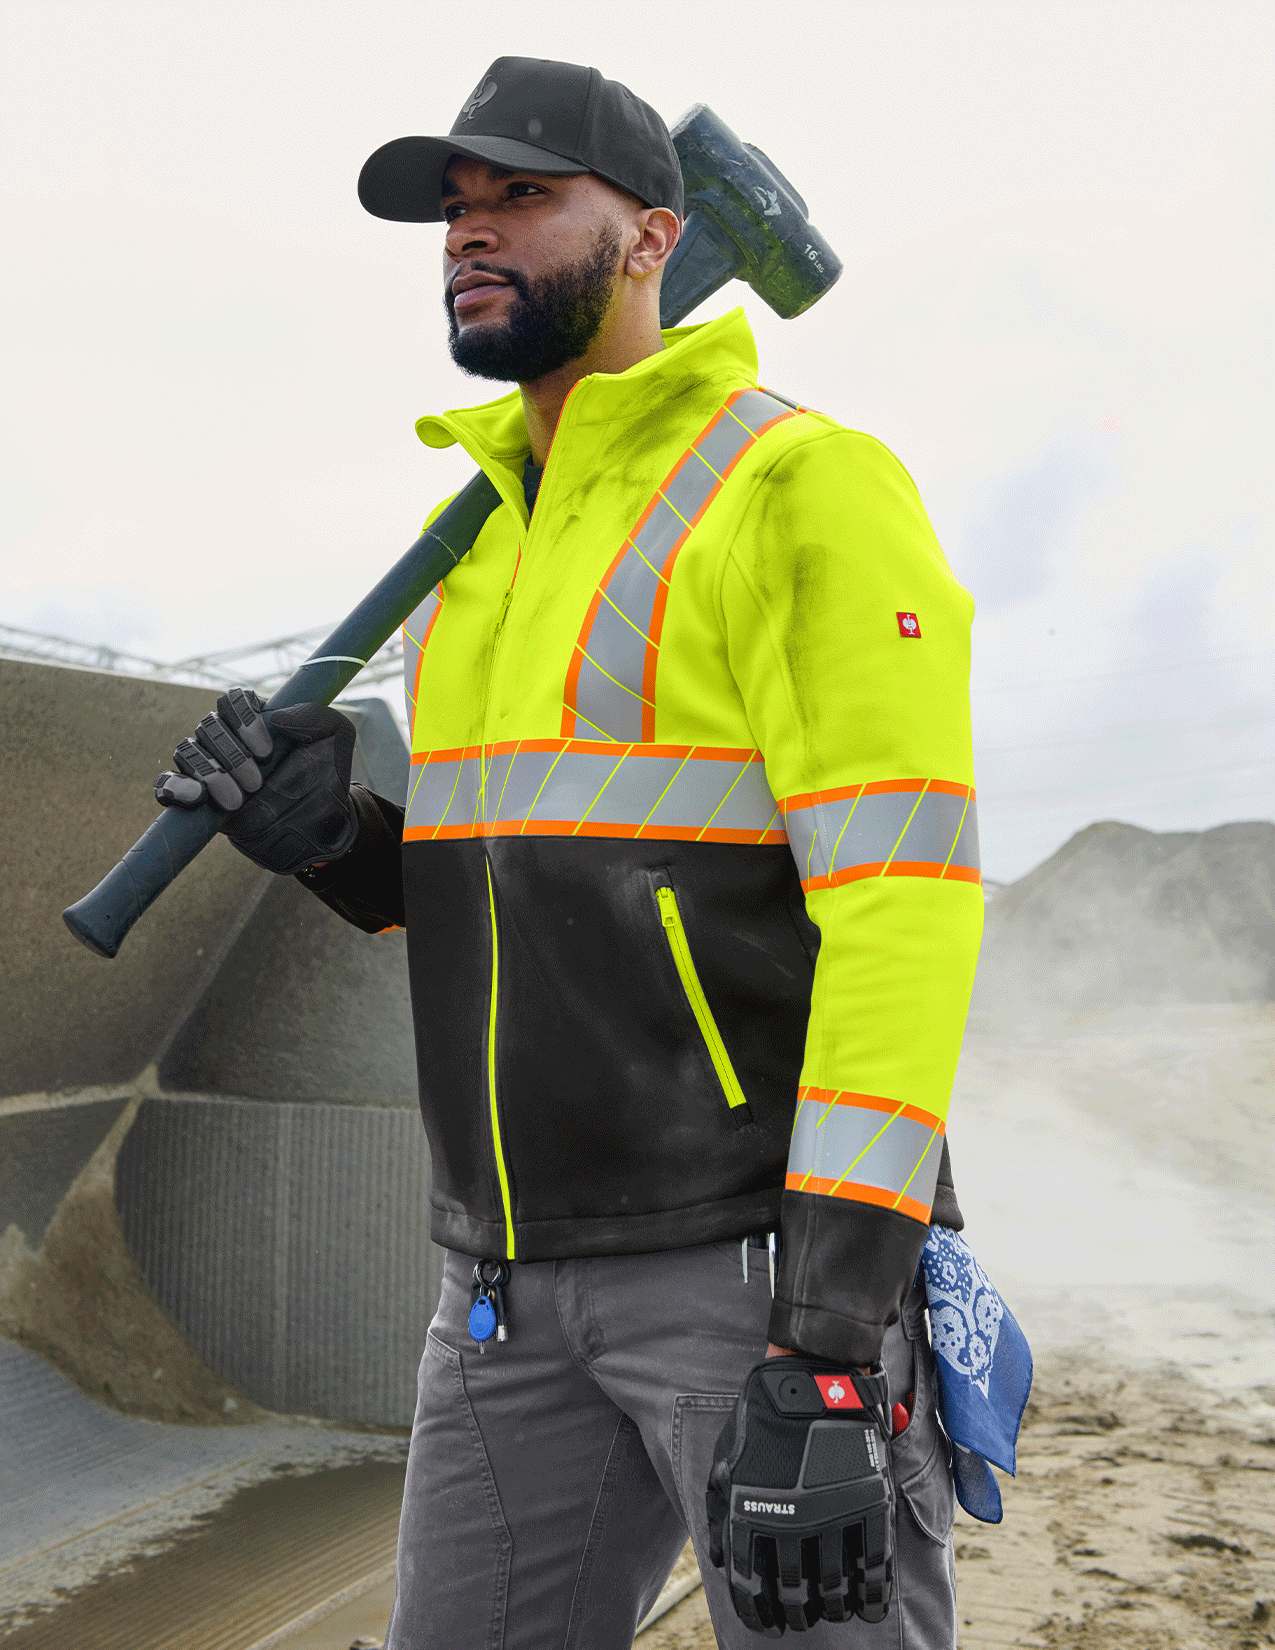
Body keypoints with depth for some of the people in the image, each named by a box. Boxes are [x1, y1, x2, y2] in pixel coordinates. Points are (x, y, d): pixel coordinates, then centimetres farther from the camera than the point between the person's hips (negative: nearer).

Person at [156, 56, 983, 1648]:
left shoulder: (800, 483, -8)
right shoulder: (479, 531, 15)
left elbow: (902, 886, -17)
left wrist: (841, 1303, -23)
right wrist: (337, 839, 0)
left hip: (760, 1253, -7)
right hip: (517, 1279, 7)